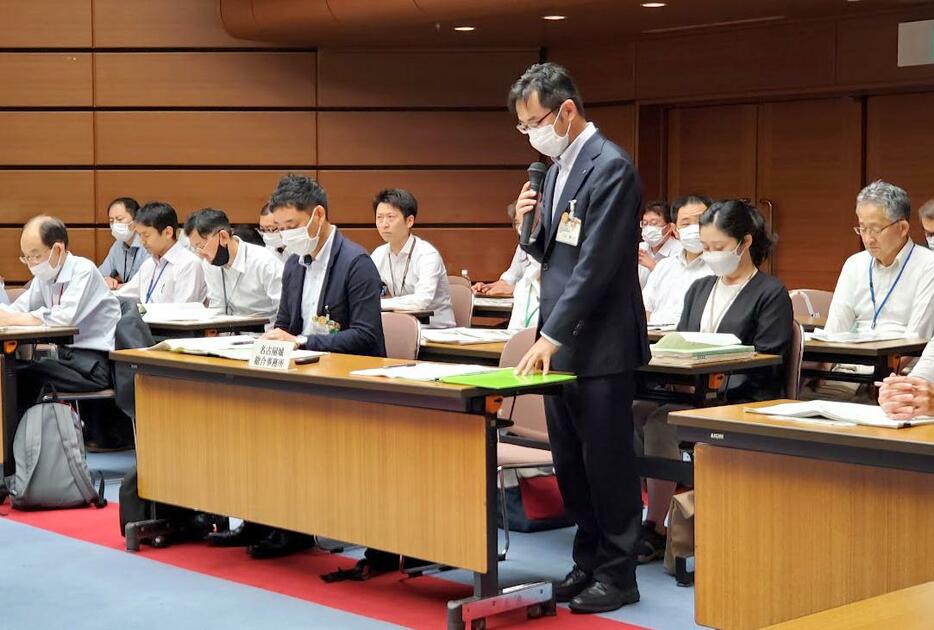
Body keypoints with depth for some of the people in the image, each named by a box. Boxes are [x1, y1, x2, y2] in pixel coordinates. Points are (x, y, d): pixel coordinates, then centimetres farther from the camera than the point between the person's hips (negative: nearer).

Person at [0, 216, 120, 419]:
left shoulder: (83, 270, -12)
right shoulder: (45, 275, 12)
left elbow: (65, 318, -25)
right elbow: (19, 309, 6)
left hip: (94, 363, -7)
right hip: (65, 355, 7)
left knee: (28, 377, -23)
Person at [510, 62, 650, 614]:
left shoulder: (610, 166, -15)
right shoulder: (558, 167, 13)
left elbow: (596, 263, -21)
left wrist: (552, 335, -21)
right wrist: (530, 226, -1)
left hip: (599, 346, -9)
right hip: (560, 342, 9)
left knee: (607, 464, 0)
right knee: (571, 465, 14)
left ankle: (618, 576, 11)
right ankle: (588, 564, 25)